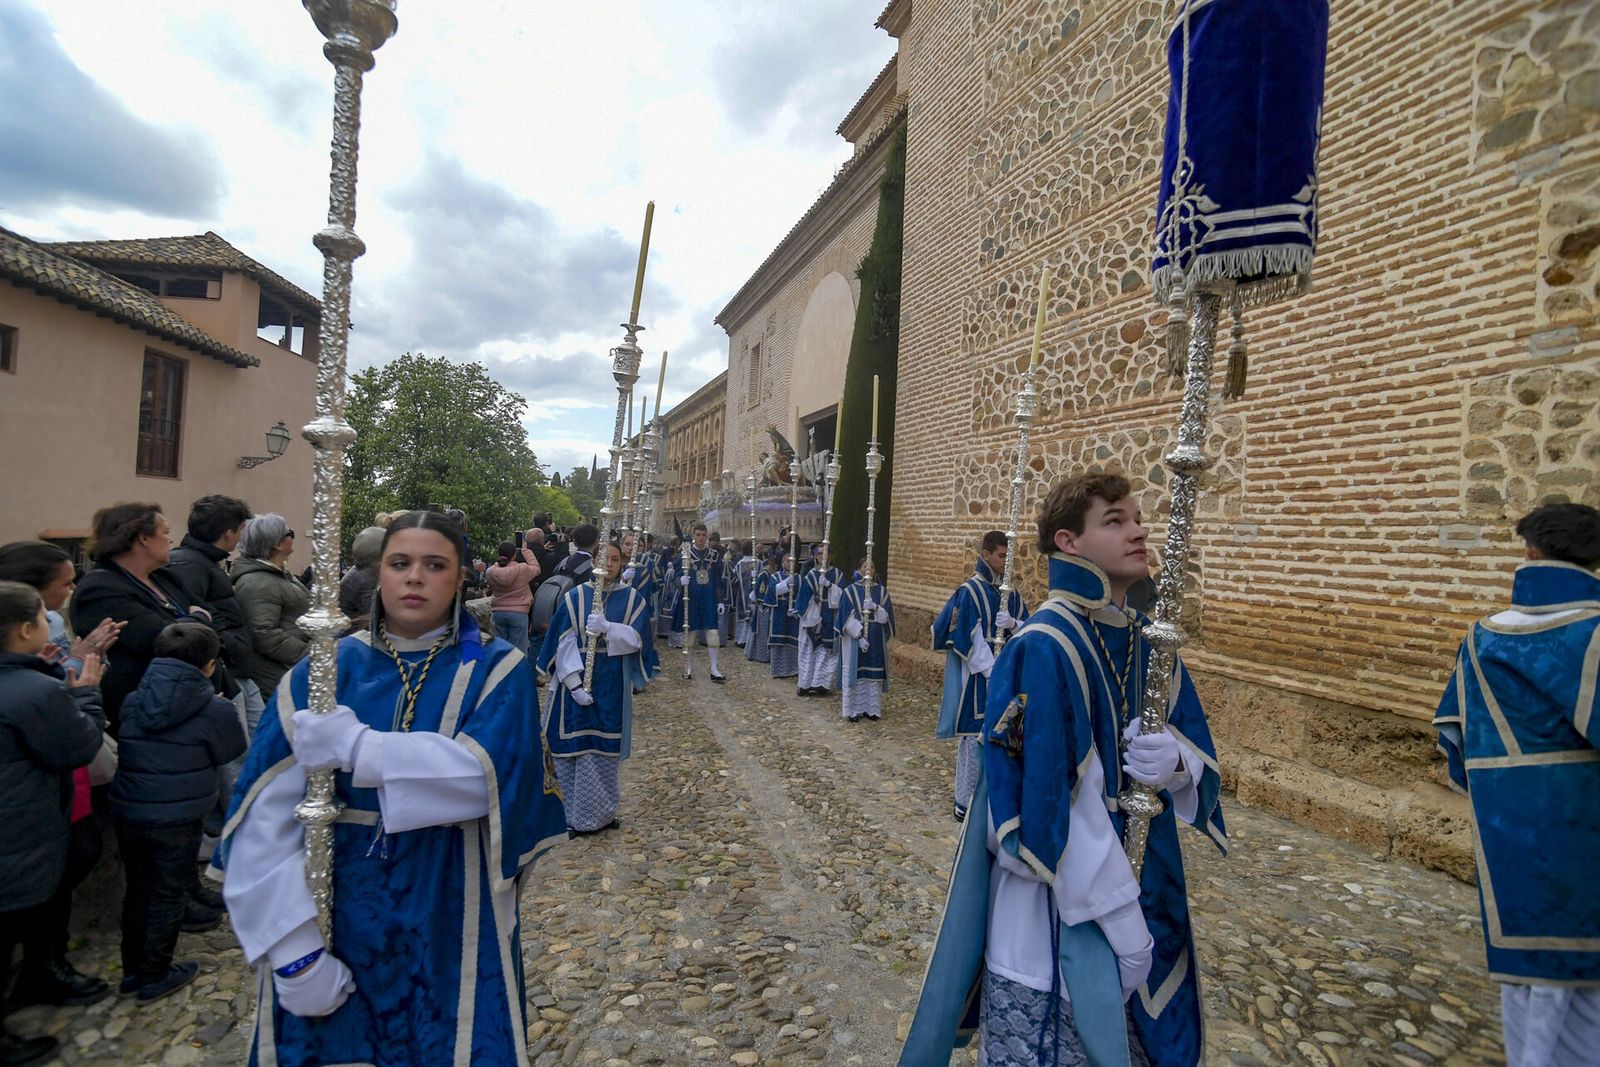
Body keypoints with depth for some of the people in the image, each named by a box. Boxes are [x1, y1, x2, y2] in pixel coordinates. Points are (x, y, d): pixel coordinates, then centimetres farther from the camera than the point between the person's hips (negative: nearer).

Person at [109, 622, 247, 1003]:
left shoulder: (132, 702, 2)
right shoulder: (216, 710, -12)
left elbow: (125, 748, 15)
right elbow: (233, 751, 3)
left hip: (127, 811, 5)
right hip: (177, 818, -5)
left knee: (137, 890, 20)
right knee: (166, 896, 10)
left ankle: (132, 970, 33)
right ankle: (155, 977, 21)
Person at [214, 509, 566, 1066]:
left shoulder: (496, 669, -7)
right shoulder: (325, 669, -3)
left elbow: (486, 774, -24)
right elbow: (265, 810, -11)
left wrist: (352, 745, -26)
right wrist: (293, 948, -18)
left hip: (452, 925, -1)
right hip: (338, 913, 2)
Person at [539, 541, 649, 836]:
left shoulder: (632, 599, 4)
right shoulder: (575, 597, 1)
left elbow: (637, 638, -7)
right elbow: (564, 642, -6)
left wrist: (607, 627, -25)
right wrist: (574, 682, -16)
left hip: (613, 685, 1)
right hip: (577, 680, 0)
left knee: (606, 746, 6)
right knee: (575, 745, 2)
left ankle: (601, 812, 20)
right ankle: (573, 814, 16)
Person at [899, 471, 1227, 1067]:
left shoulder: (1147, 642, 2)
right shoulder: (1044, 649, -21)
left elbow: (1200, 757, 9)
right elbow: (1050, 802, -23)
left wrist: (1175, 764, -15)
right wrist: (1120, 922, -19)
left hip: (1145, 881, 7)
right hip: (1060, 903, -7)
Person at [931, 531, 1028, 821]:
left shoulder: (1011, 593, 9)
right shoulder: (969, 592, -11)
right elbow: (967, 640, -15)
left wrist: (1013, 623, -14)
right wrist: (994, 674, -19)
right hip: (977, 677, -6)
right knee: (974, 737, 0)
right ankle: (965, 803, 13)